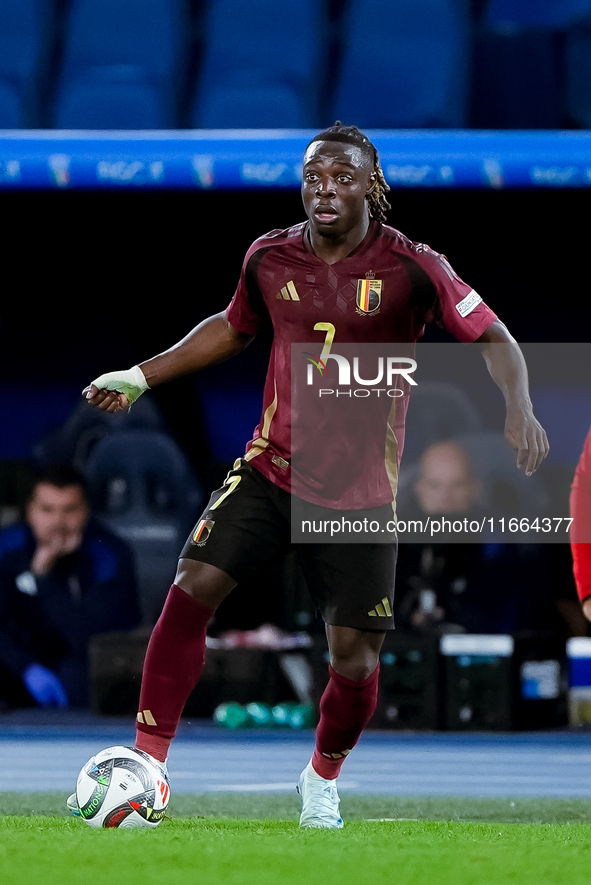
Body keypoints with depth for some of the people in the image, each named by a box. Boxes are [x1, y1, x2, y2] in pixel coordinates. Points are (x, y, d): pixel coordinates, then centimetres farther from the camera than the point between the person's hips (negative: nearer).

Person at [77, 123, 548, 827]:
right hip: (270, 471, 2)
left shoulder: (411, 268, -11)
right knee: (192, 587, -17)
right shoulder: (270, 258, 0)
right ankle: (148, 757, -8)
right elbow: (233, 327, 20)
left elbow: (492, 338, -8)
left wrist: (518, 410, -26)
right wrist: (142, 376, 20)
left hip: (360, 492, -2)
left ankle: (323, 780, 28)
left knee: (355, 656, -2)